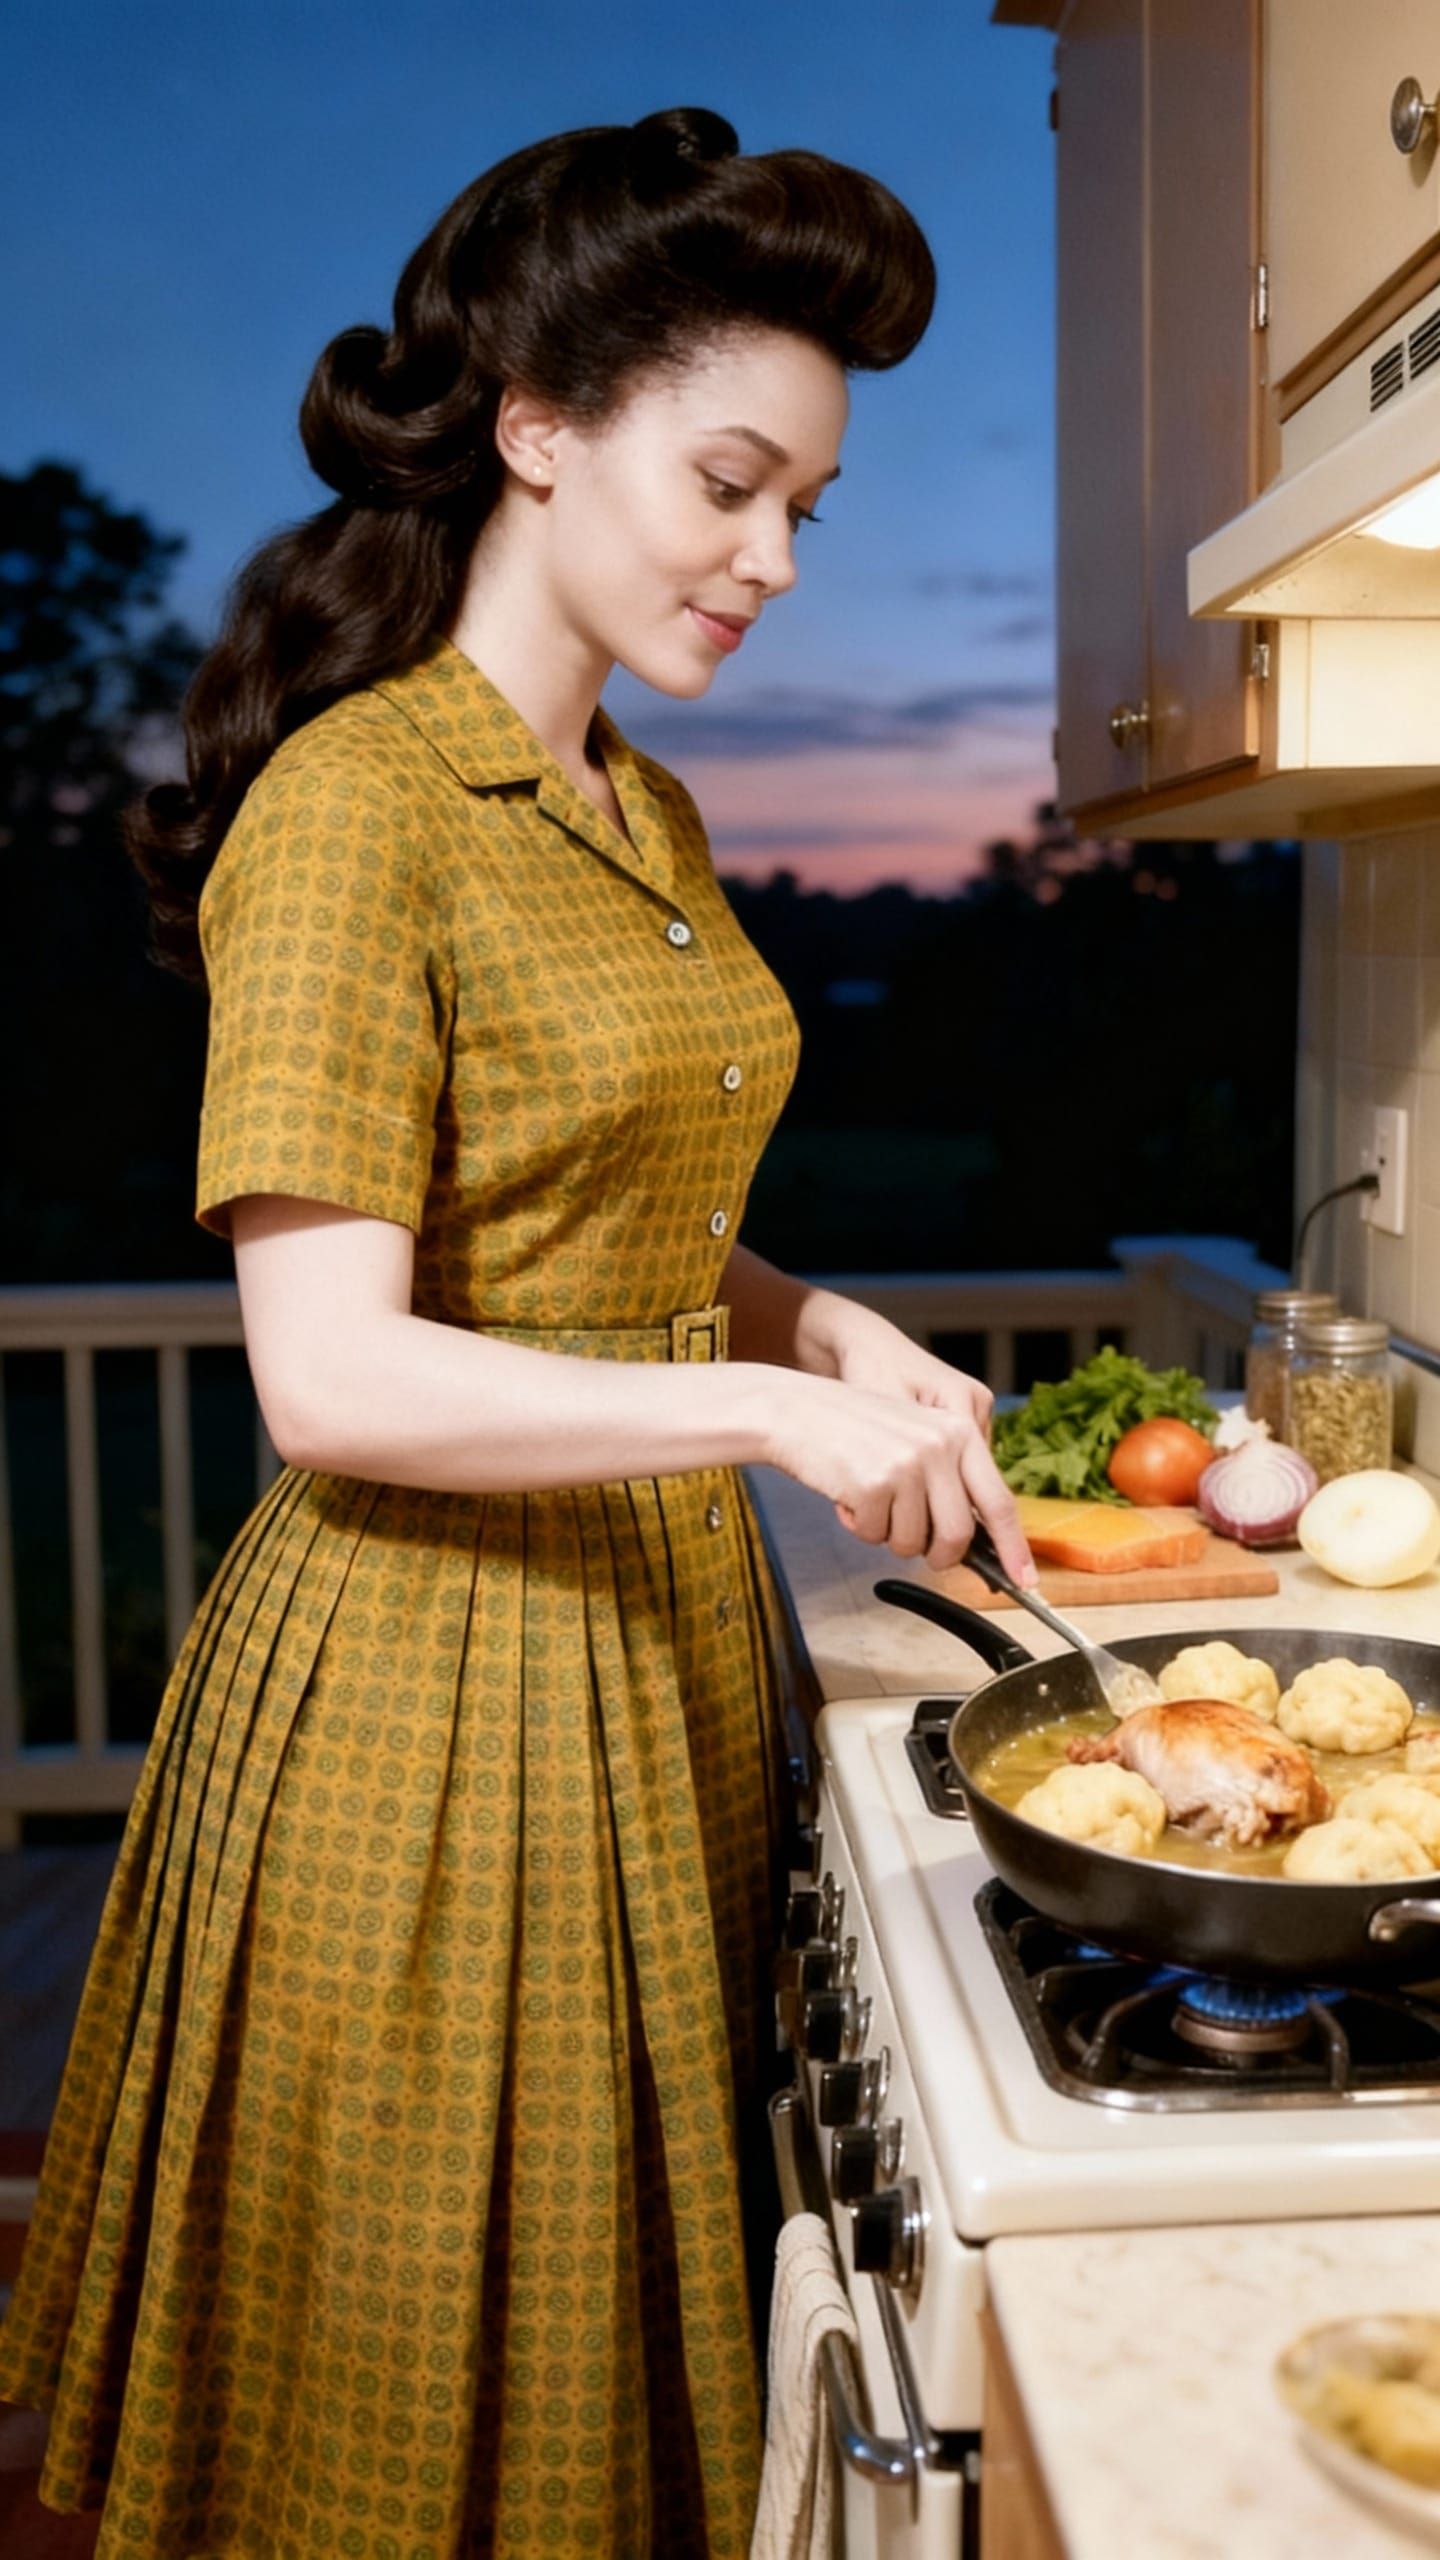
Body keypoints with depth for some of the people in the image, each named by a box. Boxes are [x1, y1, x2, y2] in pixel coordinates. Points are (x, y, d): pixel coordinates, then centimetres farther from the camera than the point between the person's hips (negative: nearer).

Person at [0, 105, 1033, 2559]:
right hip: (435, 1681, -8)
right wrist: (771, 1409, -24)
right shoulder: (355, 805, -16)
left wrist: (824, 1328, 1)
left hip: (665, 1631, 8)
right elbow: (336, 1376, -22)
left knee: (644, 2320, 22)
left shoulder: (648, 818, 11)